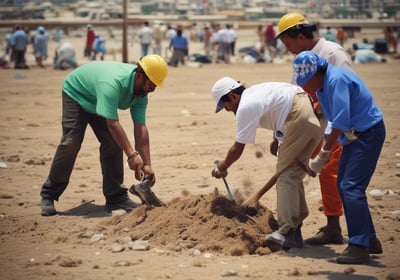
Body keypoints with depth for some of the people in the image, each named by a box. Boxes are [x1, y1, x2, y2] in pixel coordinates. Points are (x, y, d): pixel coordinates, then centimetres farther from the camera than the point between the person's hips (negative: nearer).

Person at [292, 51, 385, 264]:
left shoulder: (336, 80, -24)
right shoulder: (322, 85, 5)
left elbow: (341, 121, -25)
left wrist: (325, 151, -18)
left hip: (369, 133, -10)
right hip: (354, 135, 10)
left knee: (351, 187, -16)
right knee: (343, 185, 13)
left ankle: (359, 247, -14)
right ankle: (369, 239, 22)